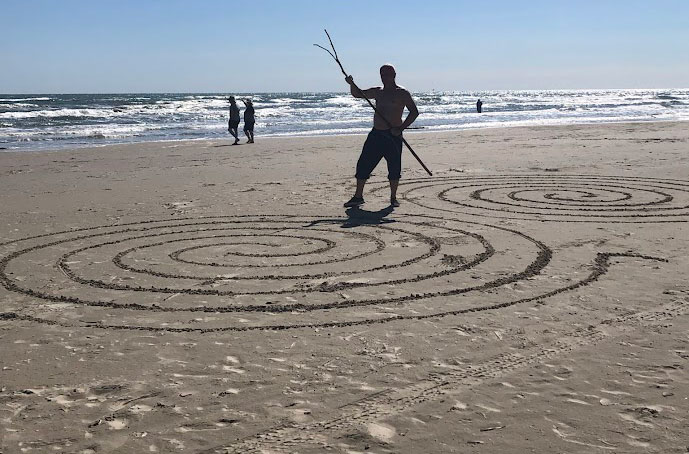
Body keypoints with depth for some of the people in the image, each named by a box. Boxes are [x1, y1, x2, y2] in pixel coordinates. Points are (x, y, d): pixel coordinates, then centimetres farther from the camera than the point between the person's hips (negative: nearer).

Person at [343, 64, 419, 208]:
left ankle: (393, 198, 12)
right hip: (376, 133, 5)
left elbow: (414, 112, -8)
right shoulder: (378, 92, 14)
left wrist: (401, 128, -18)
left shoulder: (402, 93, -3)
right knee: (363, 164, 1)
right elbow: (357, 94, 22)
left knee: (394, 168, -3)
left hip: (393, 135, -5)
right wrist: (352, 84, 2)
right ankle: (358, 197, 8)